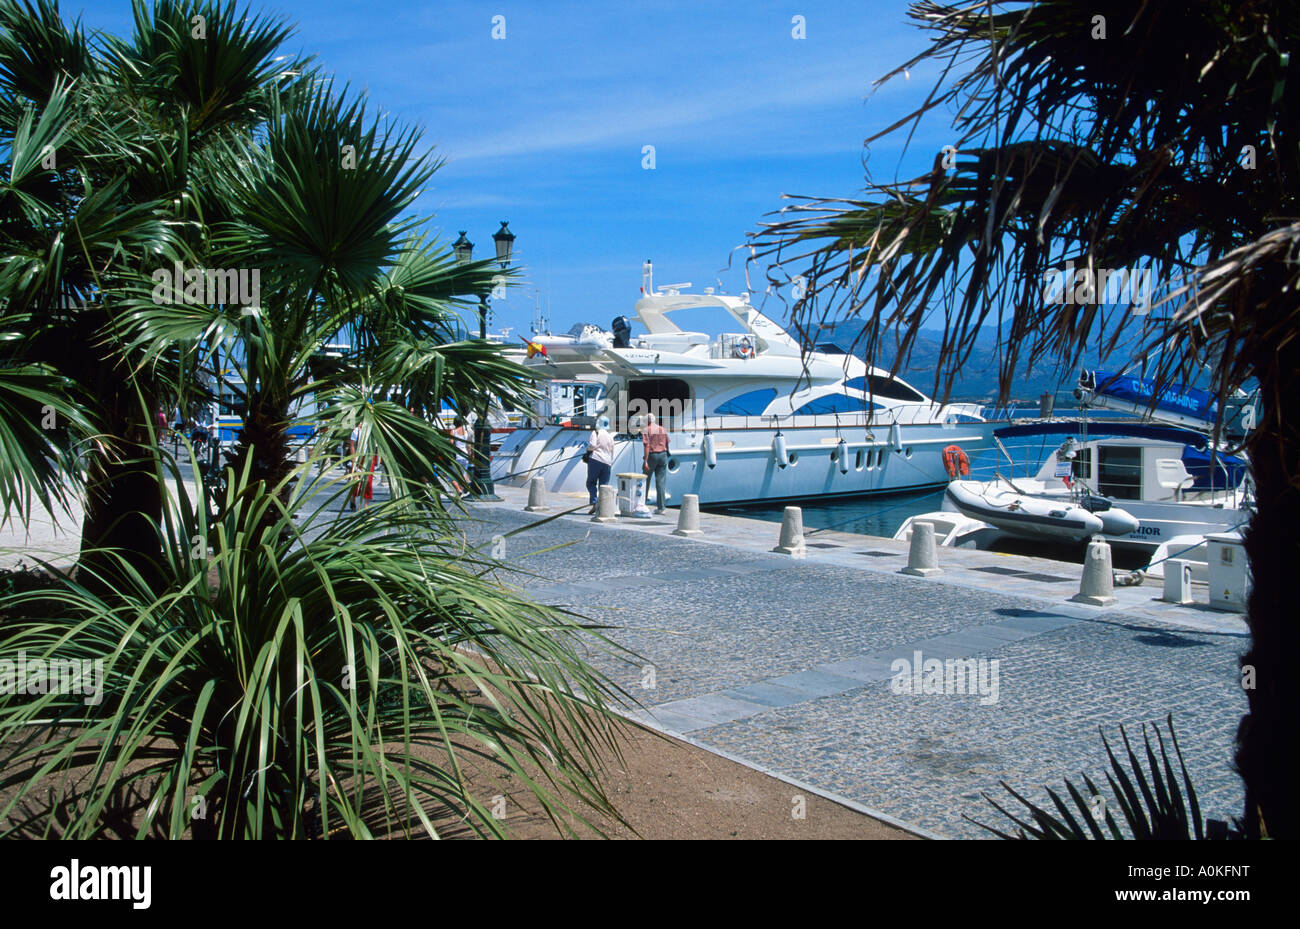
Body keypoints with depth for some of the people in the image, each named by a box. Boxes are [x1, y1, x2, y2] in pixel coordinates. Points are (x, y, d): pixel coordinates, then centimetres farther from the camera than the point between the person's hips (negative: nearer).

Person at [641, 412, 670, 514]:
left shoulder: (646, 430, -7)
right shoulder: (663, 430, 9)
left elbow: (647, 446, -15)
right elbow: (667, 444, 11)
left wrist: (645, 461, -18)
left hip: (652, 455, -4)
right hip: (663, 455, 4)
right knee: (661, 481, 4)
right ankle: (661, 507, 0)